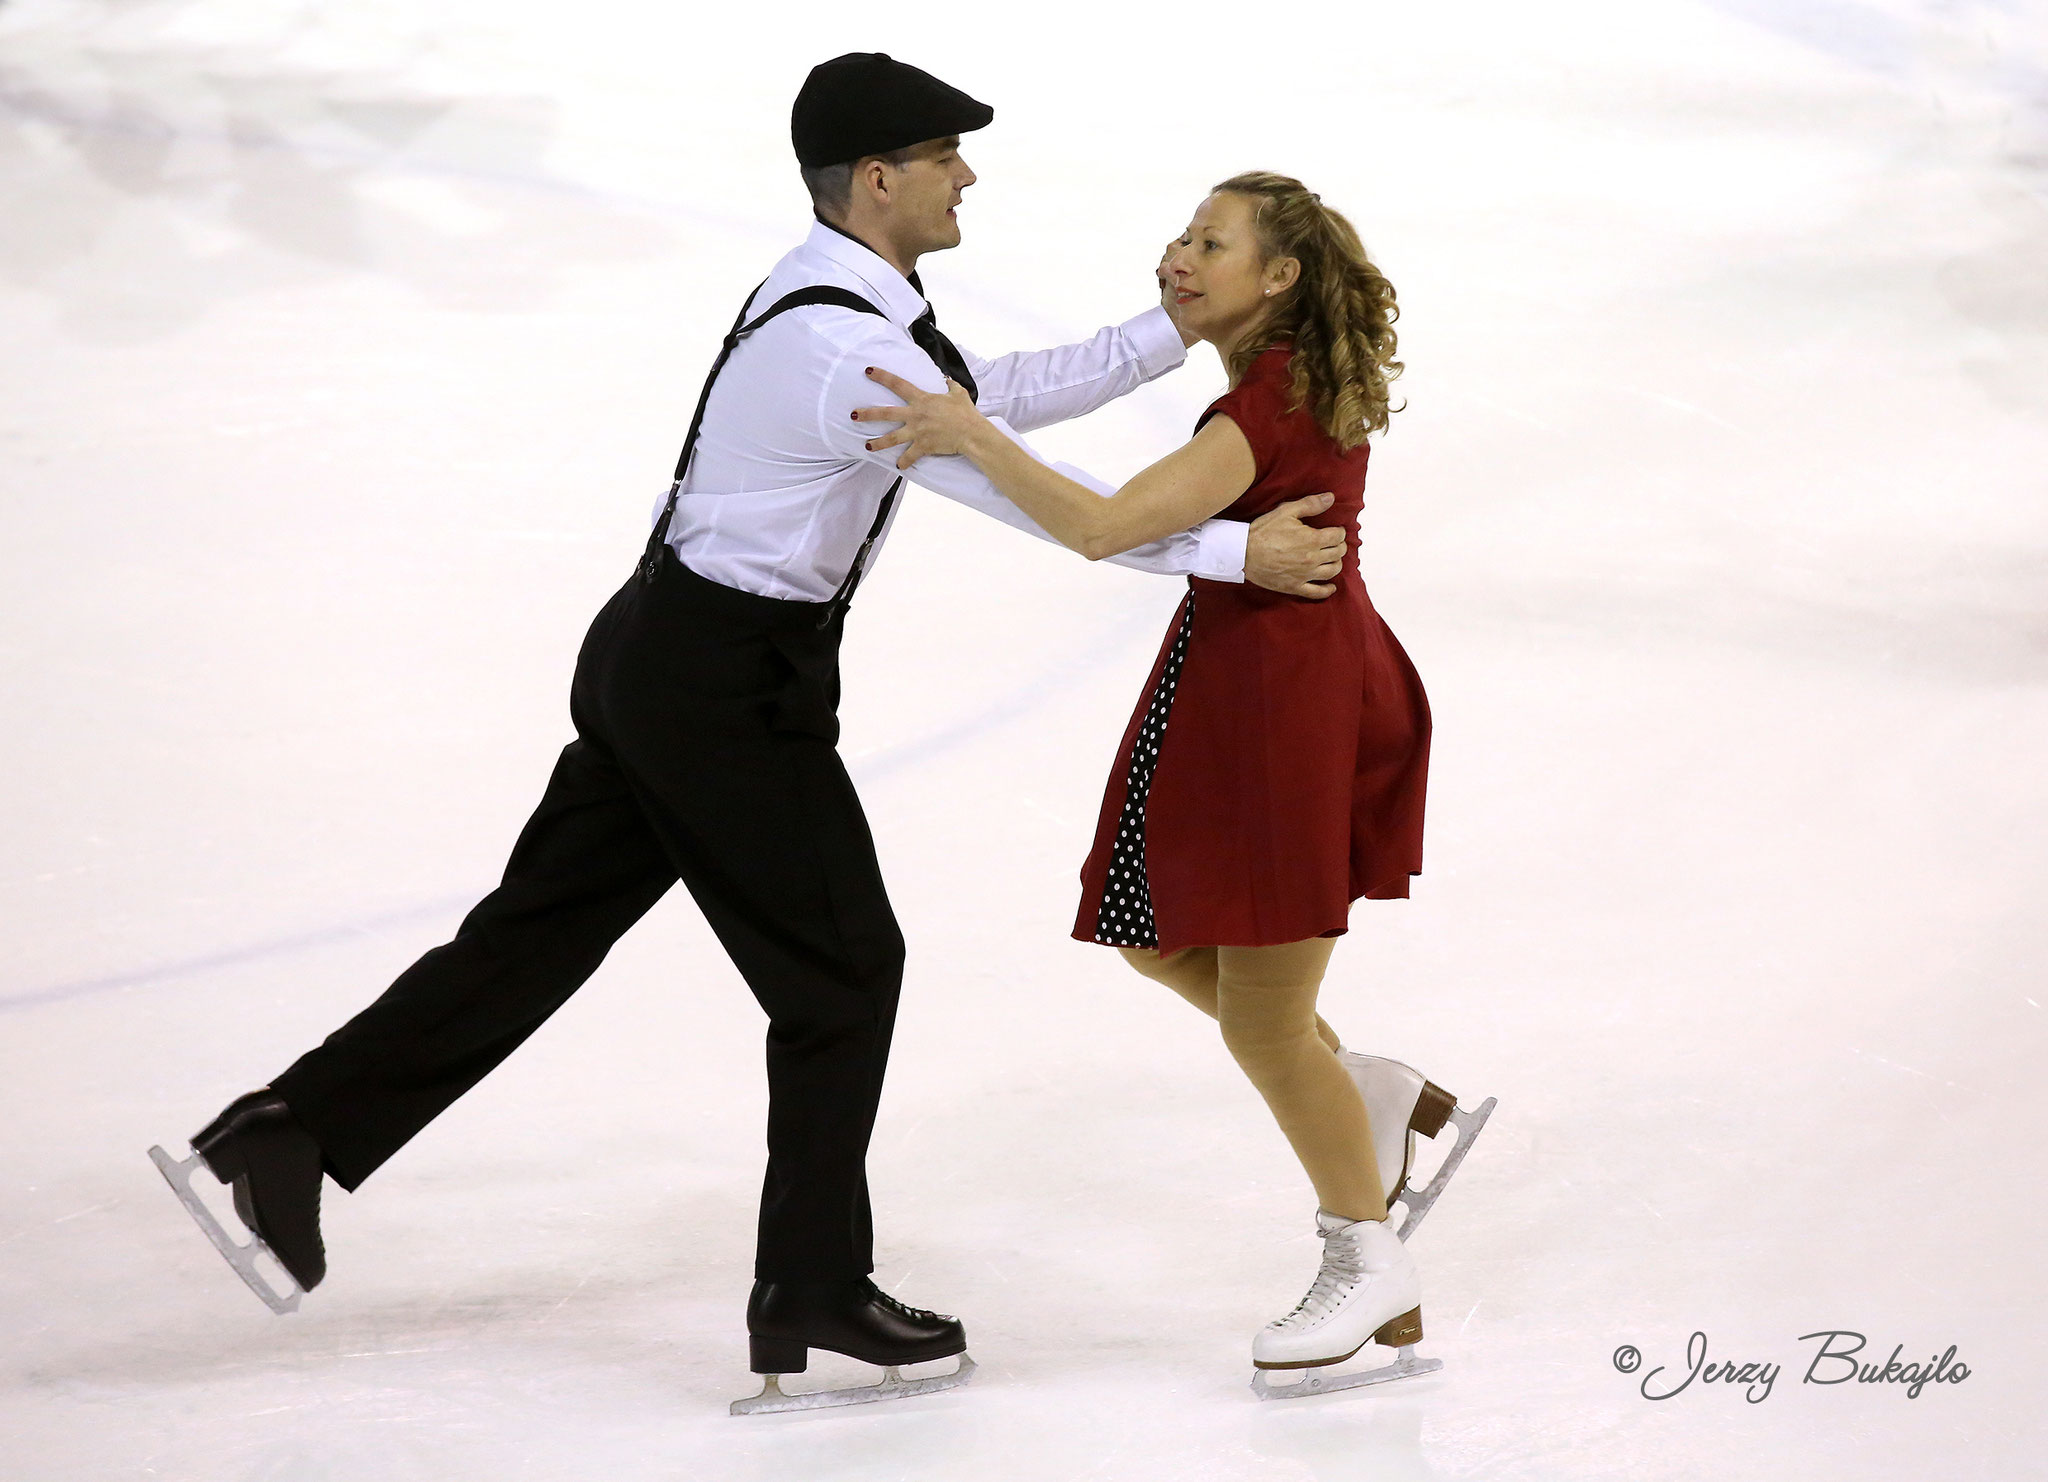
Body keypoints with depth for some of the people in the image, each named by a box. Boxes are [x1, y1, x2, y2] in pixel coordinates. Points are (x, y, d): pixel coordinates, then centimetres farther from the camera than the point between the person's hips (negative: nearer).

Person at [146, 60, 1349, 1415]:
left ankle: (284, 1137, 9)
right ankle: (813, 1298, 13)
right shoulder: (845, 350, -23)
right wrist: (1231, 552, -22)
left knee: (540, 931, 11)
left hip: (666, 658, 10)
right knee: (843, 965, 3)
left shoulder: (855, 309, 10)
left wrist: (1183, 326, 13)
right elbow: (1025, 489, -25)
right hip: (729, 685, -10)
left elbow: (1010, 397, 17)